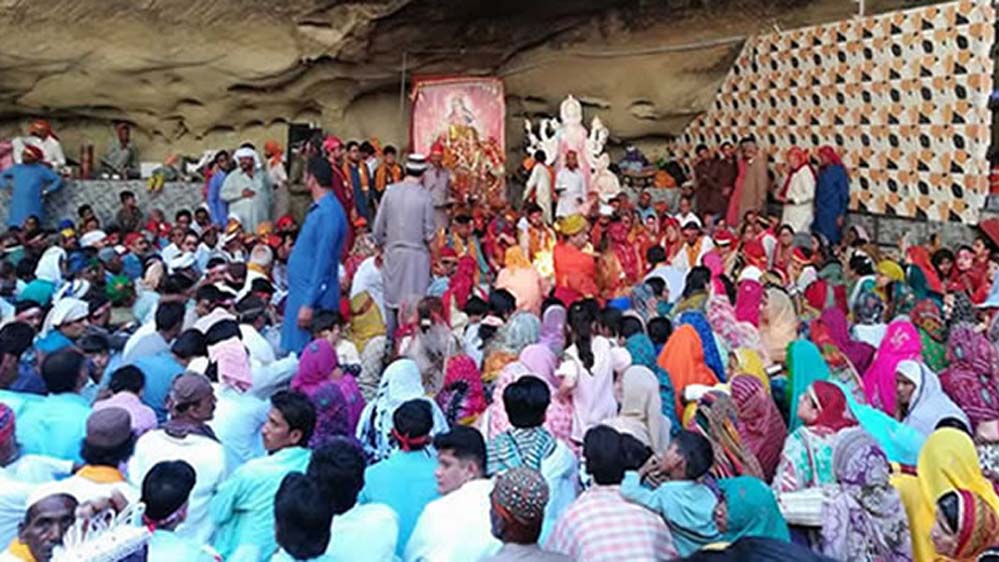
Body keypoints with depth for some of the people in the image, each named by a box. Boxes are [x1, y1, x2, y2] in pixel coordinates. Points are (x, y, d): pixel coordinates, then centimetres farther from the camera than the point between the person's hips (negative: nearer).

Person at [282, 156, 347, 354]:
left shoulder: (328, 213, -19)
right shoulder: (318, 209, 12)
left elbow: (323, 263, -22)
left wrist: (309, 304, -22)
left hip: (313, 295, -10)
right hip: (301, 291, 10)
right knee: (293, 351, 15)